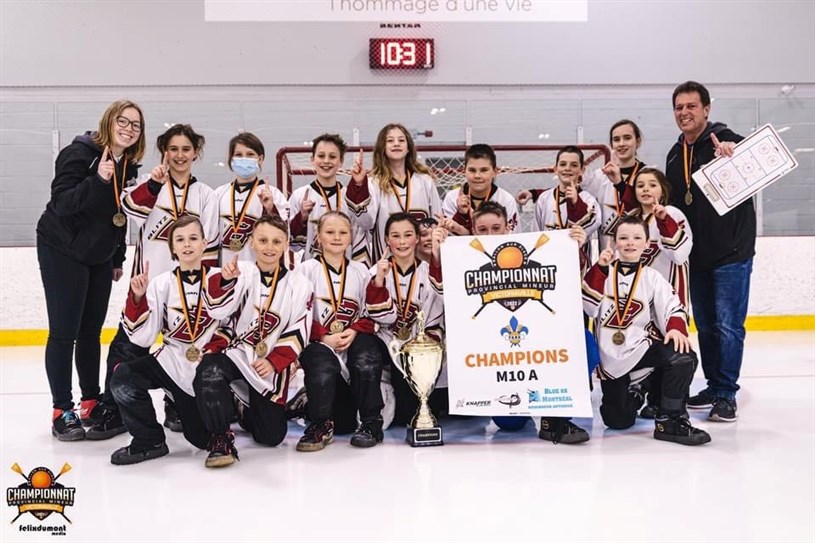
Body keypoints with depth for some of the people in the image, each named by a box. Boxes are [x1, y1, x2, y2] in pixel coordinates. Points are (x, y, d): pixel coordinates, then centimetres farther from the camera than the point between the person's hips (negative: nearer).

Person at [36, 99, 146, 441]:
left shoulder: (129, 166, 4)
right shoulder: (79, 153, -16)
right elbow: (60, 203, -24)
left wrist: (117, 259, 16)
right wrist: (98, 179, -36)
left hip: (99, 256, 7)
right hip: (62, 252, -6)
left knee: (91, 332, 12)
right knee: (64, 332, -3)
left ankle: (91, 402, 22)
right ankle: (62, 411, 5)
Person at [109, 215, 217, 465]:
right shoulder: (161, 283, -4)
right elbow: (142, 337, -9)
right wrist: (138, 298, -20)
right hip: (171, 361, 1)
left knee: (203, 438, 3)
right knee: (123, 378, -24)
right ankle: (149, 442, -4)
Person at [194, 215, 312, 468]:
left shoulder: (299, 285, 2)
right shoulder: (240, 272, -3)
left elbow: (297, 335, 0)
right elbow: (218, 311, -16)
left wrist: (274, 362, -12)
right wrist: (225, 281, -34)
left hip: (270, 364, 2)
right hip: (233, 350, -2)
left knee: (271, 435, 1)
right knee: (209, 373, -37)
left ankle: (247, 411, 37)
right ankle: (221, 439, -14)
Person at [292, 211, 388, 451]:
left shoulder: (360, 271, 12)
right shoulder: (306, 269, 4)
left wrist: (355, 331, -12)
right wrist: (324, 337, -15)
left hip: (354, 340, 2)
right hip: (317, 342, -2)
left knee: (367, 358, -32)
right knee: (323, 366, -35)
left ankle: (371, 423, -19)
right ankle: (321, 424, -16)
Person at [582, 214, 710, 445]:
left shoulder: (651, 277, 4)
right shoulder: (603, 272, 3)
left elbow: (672, 306, -5)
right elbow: (589, 306, -9)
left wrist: (675, 328, -25)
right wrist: (600, 268, -14)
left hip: (642, 346, 1)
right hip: (610, 355, 0)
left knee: (684, 358, -29)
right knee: (618, 421, -3)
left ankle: (669, 421, -12)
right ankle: (632, 398, 35)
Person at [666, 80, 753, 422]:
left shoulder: (723, 140, -8)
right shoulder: (675, 155, 12)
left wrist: (733, 149, -45)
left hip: (732, 252, -7)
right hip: (698, 254, 7)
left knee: (728, 326, -4)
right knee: (705, 325, 13)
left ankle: (726, 395, 5)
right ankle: (714, 386, 25)